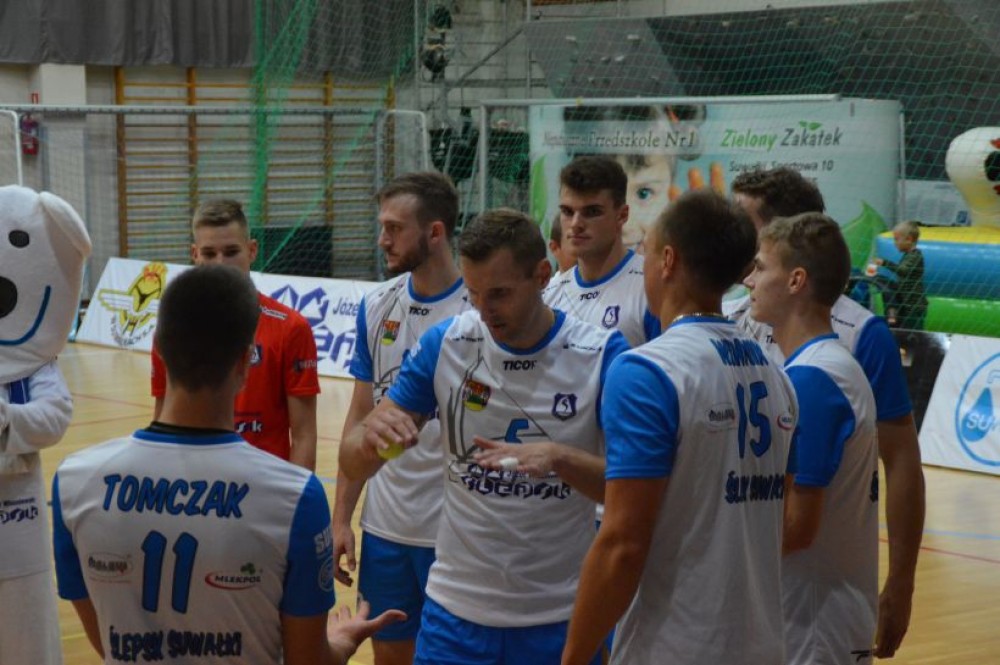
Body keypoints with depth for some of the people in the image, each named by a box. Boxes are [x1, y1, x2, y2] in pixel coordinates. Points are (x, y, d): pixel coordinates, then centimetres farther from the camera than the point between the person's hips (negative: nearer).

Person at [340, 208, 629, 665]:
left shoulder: (602, 355, -11)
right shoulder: (444, 345, -5)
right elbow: (353, 465, -5)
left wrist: (558, 457, -31)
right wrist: (371, 438, -27)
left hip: (561, 618, -1)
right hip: (456, 610, 2)